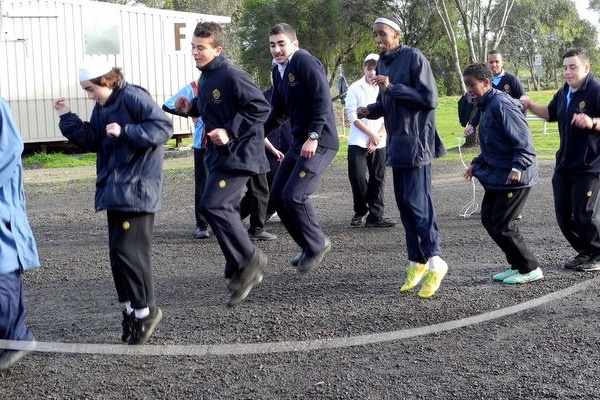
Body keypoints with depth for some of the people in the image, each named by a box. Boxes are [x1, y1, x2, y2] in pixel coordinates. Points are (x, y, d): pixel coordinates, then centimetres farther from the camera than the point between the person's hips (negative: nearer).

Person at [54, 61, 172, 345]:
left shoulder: (134, 97, -13)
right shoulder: (101, 107, 14)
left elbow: (163, 127, -19)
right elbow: (91, 140, 17)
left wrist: (126, 132, -25)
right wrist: (67, 117, 9)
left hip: (136, 190, -9)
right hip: (114, 190, 9)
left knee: (129, 251, -9)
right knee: (119, 252, 10)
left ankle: (144, 310, 5)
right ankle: (132, 309, 21)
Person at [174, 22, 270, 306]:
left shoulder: (232, 75, -17)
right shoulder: (205, 78, 13)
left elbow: (260, 107, -21)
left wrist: (230, 132, -25)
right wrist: (191, 108, 7)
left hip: (239, 154, -10)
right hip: (219, 155, 10)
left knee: (212, 205, -18)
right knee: (225, 210, 12)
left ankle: (249, 259, -3)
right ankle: (241, 273, 22)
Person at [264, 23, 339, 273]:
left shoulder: (305, 62, -12)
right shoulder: (278, 71, 14)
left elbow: (323, 100, -20)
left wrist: (313, 137, -24)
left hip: (319, 143, -9)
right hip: (299, 143, 10)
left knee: (294, 195, -17)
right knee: (277, 196, 8)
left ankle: (317, 244, 5)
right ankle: (309, 247, 20)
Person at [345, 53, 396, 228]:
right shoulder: (355, 89, -1)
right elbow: (353, 117, -6)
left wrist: (378, 137, -8)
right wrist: (372, 134, -10)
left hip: (379, 143, 2)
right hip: (358, 142, -2)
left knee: (378, 180, 2)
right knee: (358, 177, -5)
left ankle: (375, 216, 7)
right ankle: (359, 212, 15)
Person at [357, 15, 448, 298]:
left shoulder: (414, 58, -9)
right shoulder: (382, 63, 13)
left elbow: (429, 99, -15)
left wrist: (393, 87, -20)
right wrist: (370, 111, 2)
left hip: (415, 142, -8)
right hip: (396, 143, 8)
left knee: (417, 203, -11)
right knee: (404, 204, 9)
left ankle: (434, 259, -3)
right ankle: (417, 262, 17)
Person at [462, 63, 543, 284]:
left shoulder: (501, 105, -18)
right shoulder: (485, 106, 13)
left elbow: (523, 139, -22)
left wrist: (518, 168, -29)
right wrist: (477, 164, 14)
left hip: (514, 177, -10)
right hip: (496, 175, 10)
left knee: (502, 225, -6)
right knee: (488, 219, 11)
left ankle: (530, 269, 9)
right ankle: (517, 265, 22)